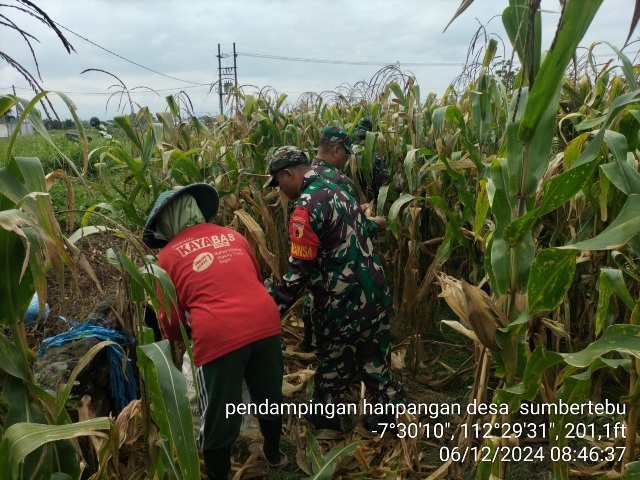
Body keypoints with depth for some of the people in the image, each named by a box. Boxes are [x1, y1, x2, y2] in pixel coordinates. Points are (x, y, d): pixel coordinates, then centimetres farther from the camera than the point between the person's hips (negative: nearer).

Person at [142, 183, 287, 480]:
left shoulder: (168, 254, 5)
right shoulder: (232, 236, 15)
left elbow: (170, 317, 9)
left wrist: (179, 336, 31)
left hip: (219, 337, -4)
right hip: (265, 323, 5)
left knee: (220, 416, 14)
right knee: (269, 396, 26)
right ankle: (273, 453, 49)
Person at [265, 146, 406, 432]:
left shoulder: (306, 207, -17)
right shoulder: (338, 192, 11)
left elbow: (299, 270, -19)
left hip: (342, 303, -7)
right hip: (374, 294, 8)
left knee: (333, 364, 14)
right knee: (374, 361, 20)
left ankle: (324, 419, 34)